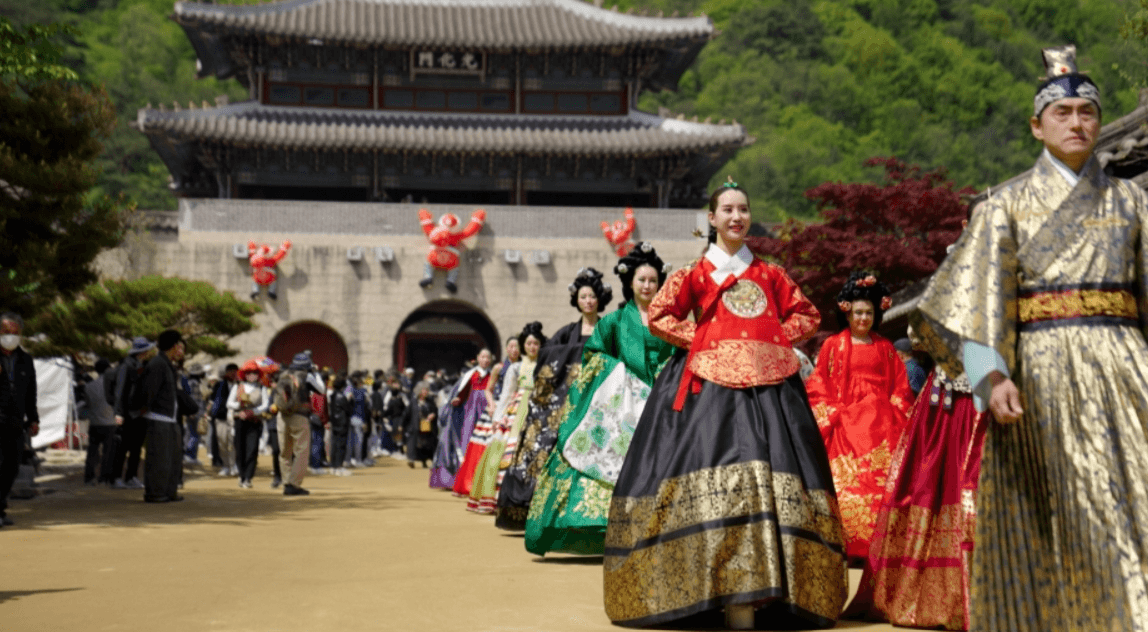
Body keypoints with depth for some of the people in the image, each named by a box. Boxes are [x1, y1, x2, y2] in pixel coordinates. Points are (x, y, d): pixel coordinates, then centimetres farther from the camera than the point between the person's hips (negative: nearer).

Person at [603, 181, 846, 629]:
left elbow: (807, 315, 21)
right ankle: (729, 592, -13)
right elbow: (660, 317, 7)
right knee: (723, 471, -13)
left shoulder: (768, 274, 17)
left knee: (775, 476, -6)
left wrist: (776, 340, 6)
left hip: (769, 387, 3)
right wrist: (699, 341, -2)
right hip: (712, 386, -3)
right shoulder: (695, 273, 10)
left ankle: (763, 591, -5)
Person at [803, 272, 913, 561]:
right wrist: (830, 416, -6)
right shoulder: (833, 345, 6)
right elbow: (818, 386, 4)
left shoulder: (885, 347, 13)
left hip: (881, 425, 2)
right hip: (846, 424, -2)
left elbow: (900, 387, 14)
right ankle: (852, 548, -6)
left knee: (882, 482, -5)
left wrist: (895, 416, 2)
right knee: (848, 484, -7)